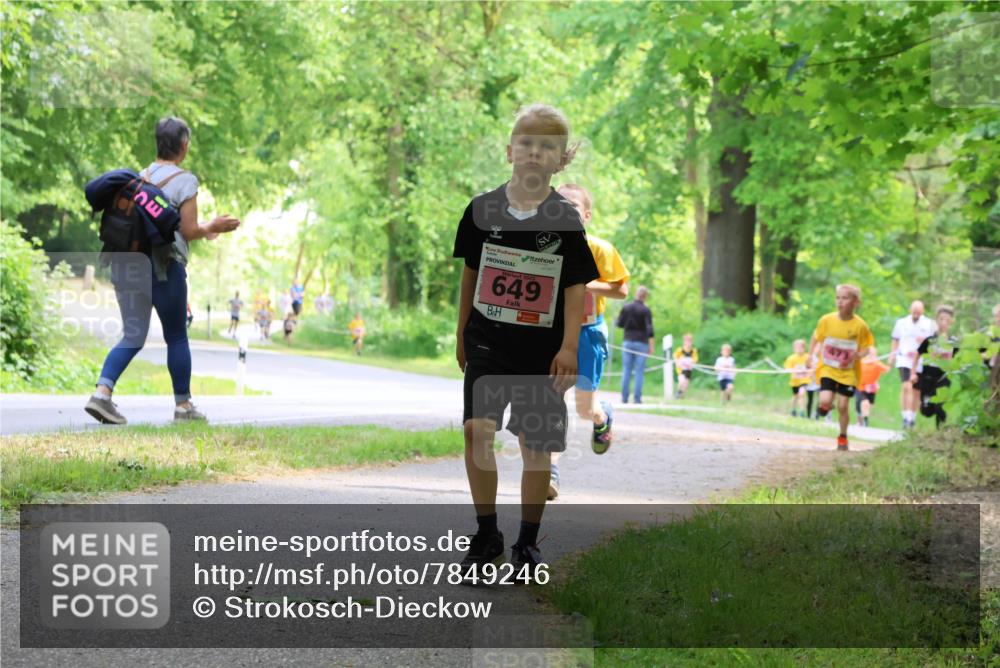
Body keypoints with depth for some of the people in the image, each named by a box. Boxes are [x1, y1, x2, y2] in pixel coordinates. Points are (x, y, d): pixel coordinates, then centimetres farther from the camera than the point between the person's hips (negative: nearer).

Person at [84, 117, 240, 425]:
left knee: (133, 335, 5)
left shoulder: (140, 177, 14)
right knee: (176, 336, 10)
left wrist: (203, 228, 25)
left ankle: (102, 392, -14)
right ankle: (183, 404, 18)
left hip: (126, 258, 5)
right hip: (163, 263, -5)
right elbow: (188, 231, -8)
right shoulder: (185, 180, -5)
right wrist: (213, 227, 12)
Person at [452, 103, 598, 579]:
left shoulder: (565, 219, -4)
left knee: (536, 445, 4)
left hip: (541, 348, -1)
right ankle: (486, 534, 1)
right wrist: (462, 334, 15)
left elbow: (576, 287, -3)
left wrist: (569, 346, -11)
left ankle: (528, 544, 19)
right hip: (487, 342, 1)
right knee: (477, 429, -13)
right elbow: (470, 273, 11)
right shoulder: (483, 210, 0)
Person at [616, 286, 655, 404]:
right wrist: (651, 346, -7)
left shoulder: (626, 307, 2)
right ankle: (637, 398, -3)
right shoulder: (646, 310, -6)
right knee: (639, 372, 0)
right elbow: (649, 329, -10)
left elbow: (619, 323, 7)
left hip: (628, 342, 2)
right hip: (641, 343, -2)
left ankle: (624, 397, 0)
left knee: (626, 370, 5)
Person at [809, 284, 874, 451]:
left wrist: (858, 355, -22)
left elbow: (866, 348, -3)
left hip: (848, 372, -1)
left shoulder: (860, 326, -12)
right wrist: (812, 356, 2)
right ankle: (826, 406, 22)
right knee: (825, 401, -17)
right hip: (827, 368, 1)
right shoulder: (826, 320, -7)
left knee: (843, 405, 2)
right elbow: (816, 338, 9)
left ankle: (843, 437, 24)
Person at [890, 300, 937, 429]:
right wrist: (892, 354, 10)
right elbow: (895, 340, 17)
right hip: (905, 360, -1)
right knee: (906, 387, -19)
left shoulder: (929, 324, 6)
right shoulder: (901, 323, 9)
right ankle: (906, 417, -22)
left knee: (917, 391, 7)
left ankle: (913, 418, 22)